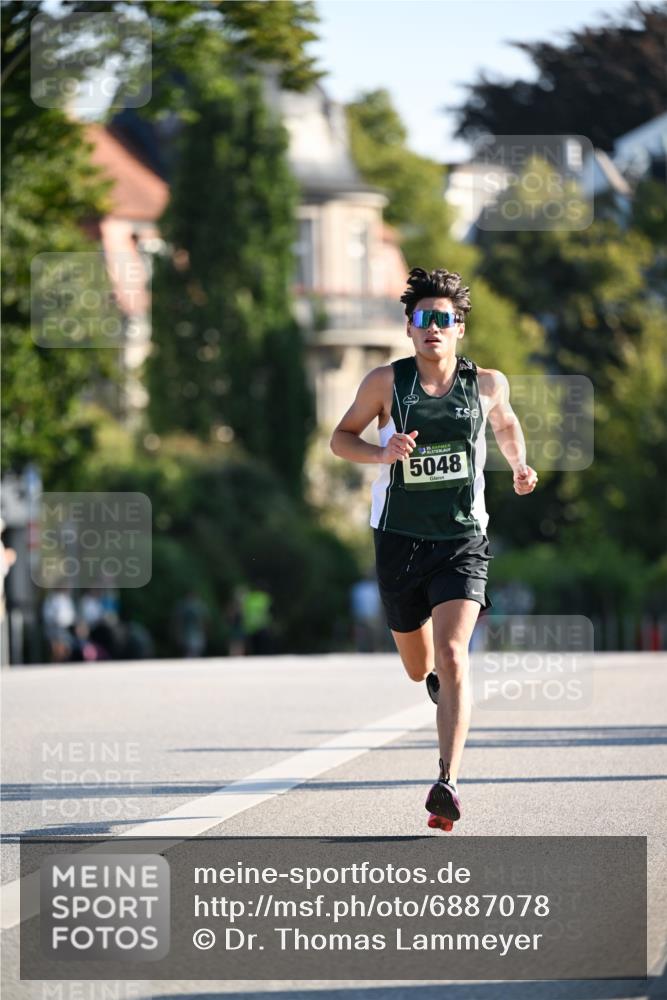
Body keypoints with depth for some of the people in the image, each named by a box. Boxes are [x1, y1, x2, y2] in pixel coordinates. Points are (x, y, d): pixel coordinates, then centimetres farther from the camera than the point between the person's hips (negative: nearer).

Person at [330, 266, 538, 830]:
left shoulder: (487, 384, -1)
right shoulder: (386, 383, -5)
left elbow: (506, 424, 21)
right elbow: (341, 438, 5)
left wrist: (520, 467, 2)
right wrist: (382, 453, -15)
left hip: (462, 541, -1)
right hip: (400, 541, 1)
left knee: (452, 657, -20)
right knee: (419, 668, 16)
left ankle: (448, 784, -27)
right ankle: (437, 677, 56)